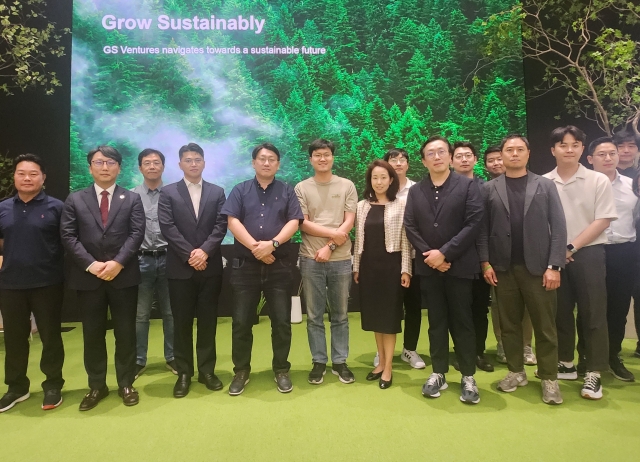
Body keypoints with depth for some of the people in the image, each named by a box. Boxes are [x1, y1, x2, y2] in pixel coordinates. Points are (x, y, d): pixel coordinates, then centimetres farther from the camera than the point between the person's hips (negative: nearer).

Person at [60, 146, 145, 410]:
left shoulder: (132, 199, 6)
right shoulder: (75, 200, 8)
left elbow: (136, 234, -4)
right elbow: (68, 236, -1)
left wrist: (118, 262, -17)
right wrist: (91, 264, -13)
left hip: (124, 276, -1)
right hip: (87, 277, 1)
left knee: (125, 333, 6)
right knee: (92, 334, 10)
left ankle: (126, 384, 20)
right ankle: (96, 386, 24)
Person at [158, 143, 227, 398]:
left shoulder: (217, 192, 9)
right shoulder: (168, 192, 5)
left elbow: (221, 225, -1)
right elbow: (167, 227, -6)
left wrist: (205, 251, -15)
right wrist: (190, 254, -14)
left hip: (210, 267, 1)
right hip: (180, 268, -1)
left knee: (208, 321, 8)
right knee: (182, 322, 6)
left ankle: (207, 370, 20)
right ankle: (184, 373, 18)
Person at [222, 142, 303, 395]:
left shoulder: (287, 191, 7)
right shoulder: (240, 190, 7)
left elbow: (293, 222, -4)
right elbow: (233, 222, -5)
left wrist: (272, 244, -18)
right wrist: (255, 247, -16)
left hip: (279, 265, 0)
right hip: (245, 264, 0)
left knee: (282, 321, 5)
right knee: (241, 322, 6)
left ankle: (281, 370, 21)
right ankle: (241, 371, 22)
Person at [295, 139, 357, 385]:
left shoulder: (347, 186, 4)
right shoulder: (301, 188, 3)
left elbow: (349, 222, -2)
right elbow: (302, 224, -3)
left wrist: (330, 246, -11)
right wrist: (334, 233, -10)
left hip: (341, 259, 1)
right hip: (310, 259, 0)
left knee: (340, 315, 10)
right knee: (314, 316, 8)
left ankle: (339, 362, 23)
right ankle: (319, 362, 21)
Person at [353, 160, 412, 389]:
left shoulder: (401, 206, -3)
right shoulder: (362, 206, 7)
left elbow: (405, 240, -5)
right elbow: (359, 239, 9)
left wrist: (405, 269, -9)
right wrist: (356, 267, 7)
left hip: (390, 265, -4)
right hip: (368, 265, 4)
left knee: (389, 315, 3)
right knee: (374, 314, 11)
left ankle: (388, 368, 13)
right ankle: (381, 362, 24)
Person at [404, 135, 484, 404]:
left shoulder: (467, 186, -1)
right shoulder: (415, 191, 9)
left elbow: (474, 224, -10)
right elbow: (410, 227, 3)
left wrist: (445, 253, -15)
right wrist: (429, 255, -10)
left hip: (459, 265, -2)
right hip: (429, 267, 3)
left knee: (462, 322, 5)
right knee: (436, 322, 10)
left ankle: (468, 377, 18)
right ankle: (438, 374, 22)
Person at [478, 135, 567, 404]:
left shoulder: (545, 186, 5)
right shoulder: (489, 189, 6)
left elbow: (558, 227, -1)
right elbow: (483, 228, 3)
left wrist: (554, 265, -9)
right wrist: (485, 262, -5)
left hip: (537, 267, -1)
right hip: (503, 268, 1)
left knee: (545, 325, 5)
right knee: (509, 324, 10)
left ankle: (549, 378, 18)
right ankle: (516, 372, 24)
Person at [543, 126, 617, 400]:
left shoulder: (599, 181, -2)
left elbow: (603, 221, -6)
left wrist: (571, 247, -11)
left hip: (588, 253, -2)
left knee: (592, 313, 1)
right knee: (561, 312, 11)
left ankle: (593, 374, 12)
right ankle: (565, 364, 26)